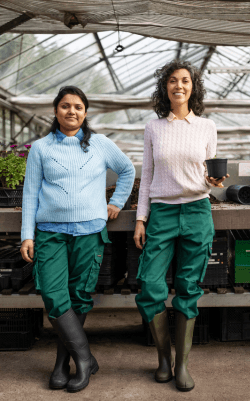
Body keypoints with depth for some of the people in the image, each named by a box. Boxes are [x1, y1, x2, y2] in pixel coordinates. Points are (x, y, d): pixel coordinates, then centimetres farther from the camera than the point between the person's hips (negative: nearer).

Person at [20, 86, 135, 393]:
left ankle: (63, 361, 17)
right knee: (53, 296, -12)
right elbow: (30, 193, 6)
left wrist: (117, 203, 14)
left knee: (79, 296, 1)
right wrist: (27, 235, 0)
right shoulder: (40, 148, 7)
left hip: (90, 230, 0)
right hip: (51, 232, 0)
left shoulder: (101, 145, 8)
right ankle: (85, 358, 1)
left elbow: (127, 170, 24)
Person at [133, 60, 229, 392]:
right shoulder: (153, 129, 7)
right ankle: (164, 356, 19)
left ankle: (182, 363, 18)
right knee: (150, 288, -5)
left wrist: (213, 182, -12)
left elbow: (209, 174, 12)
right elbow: (147, 177, 9)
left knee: (189, 290, 4)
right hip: (161, 213, 1)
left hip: (196, 212, 0)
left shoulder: (207, 127, 6)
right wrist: (140, 219, 3)